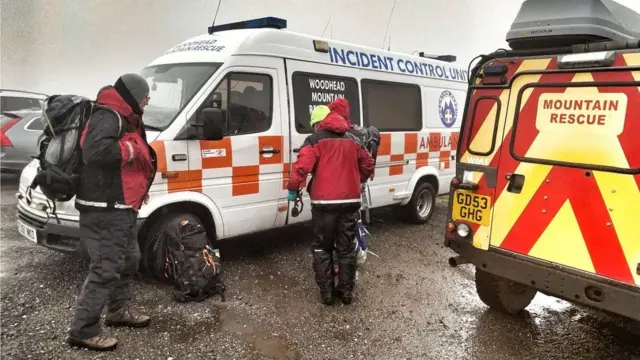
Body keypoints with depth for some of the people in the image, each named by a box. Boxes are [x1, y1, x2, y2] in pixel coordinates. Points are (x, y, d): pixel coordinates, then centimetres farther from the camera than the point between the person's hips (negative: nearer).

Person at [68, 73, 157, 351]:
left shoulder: (124, 119, 19)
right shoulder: (108, 117, -16)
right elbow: (95, 151, -34)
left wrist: (140, 189, 10)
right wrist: (131, 149, -21)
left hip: (121, 208, 11)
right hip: (104, 211, -11)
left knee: (128, 260, 22)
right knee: (106, 269, -7)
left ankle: (118, 311, 38)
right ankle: (83, 330, 4)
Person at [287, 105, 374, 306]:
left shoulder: (315, 140, -1)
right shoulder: (352, 140, 16)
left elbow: (302, 166, -16)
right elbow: (368, 165, 19)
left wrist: (293, 188, -3)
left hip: (324, 202, -4)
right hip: (350, 201, 4)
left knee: (322, 248, 10)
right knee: (346, 248, 13)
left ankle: (327, 292, 12)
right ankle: (346, 291, 19)